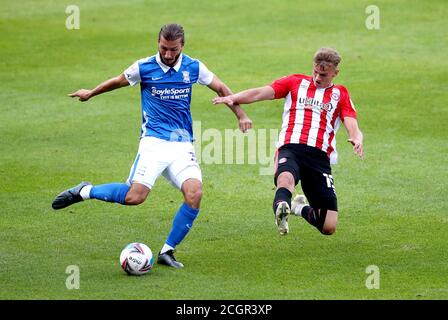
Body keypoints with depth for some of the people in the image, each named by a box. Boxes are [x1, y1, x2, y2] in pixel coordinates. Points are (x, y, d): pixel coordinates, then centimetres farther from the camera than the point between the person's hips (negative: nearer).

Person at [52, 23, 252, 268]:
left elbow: (221, 88, 20)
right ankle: (85, 191, 5)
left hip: (183, 145, 3)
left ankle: (167, 251, -6)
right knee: (135, 197, -21)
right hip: (153, 141, -3)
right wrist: (90, 94, 31)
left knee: (194, 194, -21)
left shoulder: (193, 68, 4)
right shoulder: (144, 67, -2)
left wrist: (241, 115, 17)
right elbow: (118, 82, 17)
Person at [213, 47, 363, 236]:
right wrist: (232, 98, -13)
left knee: (329, 227, -1)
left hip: (320, 156, 2)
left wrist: (357, 139, -20)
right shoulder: (296, 82, 17)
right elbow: (260, 93, 5)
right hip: (291, 148, -2)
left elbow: (352, 127, 6)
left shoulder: (340, 94, 19)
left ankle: (301, 208, 27)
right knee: (286, 178, -41)